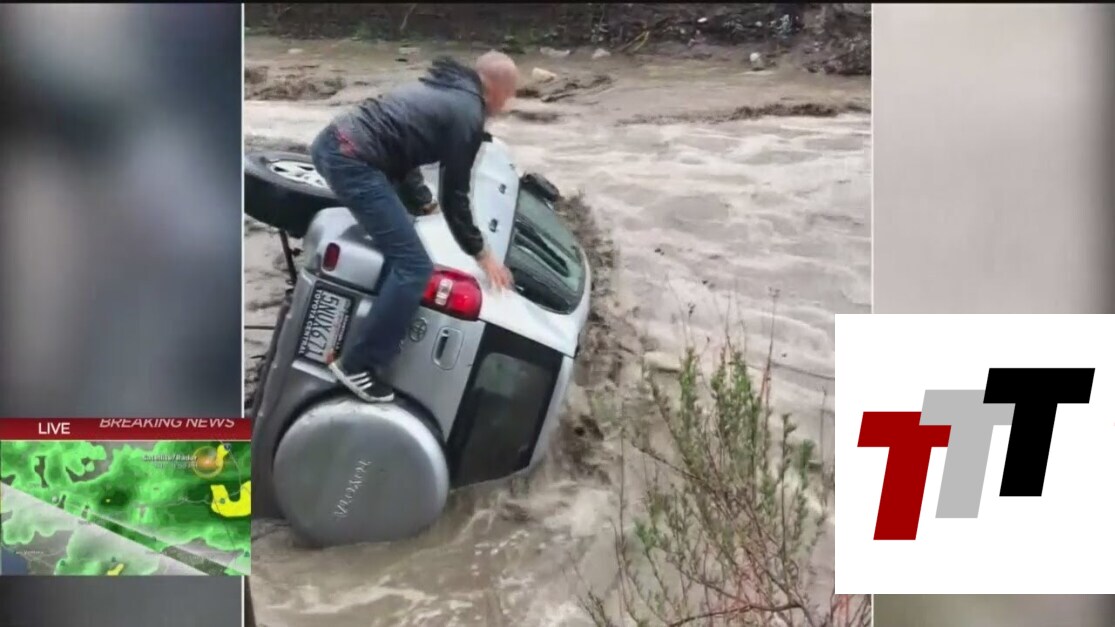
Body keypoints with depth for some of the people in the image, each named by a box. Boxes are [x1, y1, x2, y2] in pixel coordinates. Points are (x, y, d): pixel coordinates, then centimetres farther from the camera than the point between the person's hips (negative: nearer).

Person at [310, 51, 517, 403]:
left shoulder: (445, 89, 21)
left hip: (331, 140, 10)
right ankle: (358, 365, -6)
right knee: (414, 266, -10)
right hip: (353, 161, -10)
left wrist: (422, 202, 37)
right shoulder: (468, 115, -5)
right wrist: (481, 253, 6)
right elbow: (454, 196, -4)